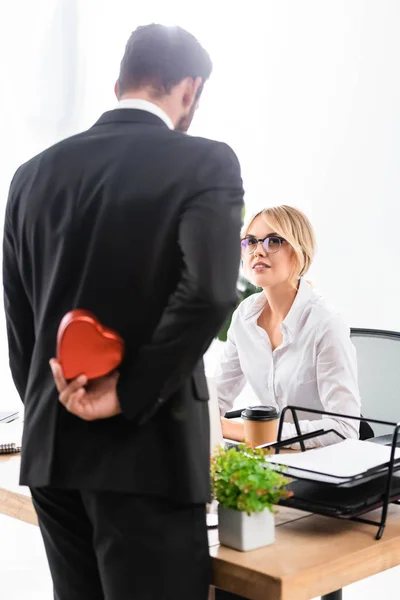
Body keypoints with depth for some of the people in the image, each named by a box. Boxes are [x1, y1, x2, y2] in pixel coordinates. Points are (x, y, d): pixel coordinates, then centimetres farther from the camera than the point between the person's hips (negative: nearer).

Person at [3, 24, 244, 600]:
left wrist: (49, 409, 16)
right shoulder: (206, 163, -7)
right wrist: (125, 397, -14)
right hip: (146, 447, -5)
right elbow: (208, 292, -22)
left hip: (48, 448, 6)